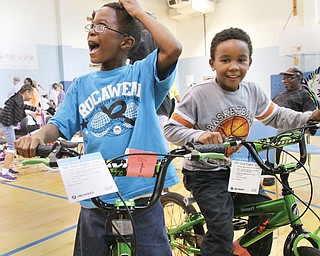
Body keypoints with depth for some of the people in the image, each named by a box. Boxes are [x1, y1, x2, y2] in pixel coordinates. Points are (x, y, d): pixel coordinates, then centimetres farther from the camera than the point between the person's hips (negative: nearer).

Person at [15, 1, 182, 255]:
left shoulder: (143, 73, 0)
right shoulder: (81, 85, 9)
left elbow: (173, 49, -18)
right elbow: (60, 125, 3)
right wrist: (39, 135, -20)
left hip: (142, 192, -3)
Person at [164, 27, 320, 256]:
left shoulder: (253, 91, -2)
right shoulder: (198, 95, -19)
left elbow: (276, 116, 13)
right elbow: (171, 130, -17)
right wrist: (199, 135, -35)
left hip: (237, 168, 6)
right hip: (206, 173, -5)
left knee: (267, 213, 6)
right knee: (222, 232, -14)